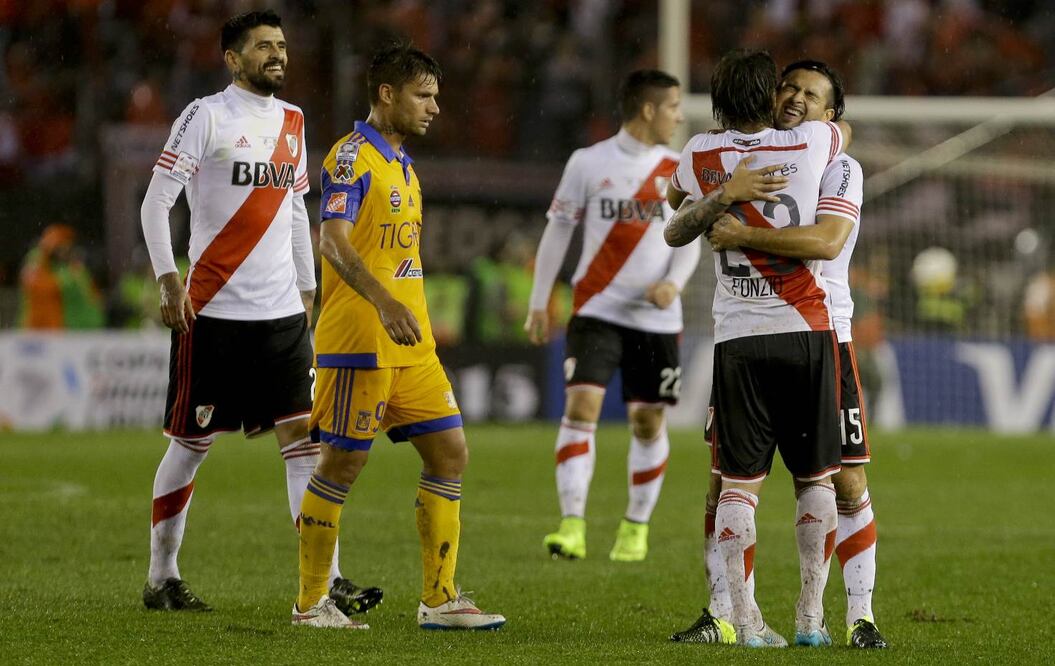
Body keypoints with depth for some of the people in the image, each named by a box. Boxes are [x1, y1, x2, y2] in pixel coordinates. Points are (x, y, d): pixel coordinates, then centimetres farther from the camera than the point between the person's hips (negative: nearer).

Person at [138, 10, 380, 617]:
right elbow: (156, 202, -8)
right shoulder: (206, 116, -6)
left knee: (304, 436, -3)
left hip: (281, 313, 5)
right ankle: (161, 579, 13)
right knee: (191, 443, 2)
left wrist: (307, 289, 20)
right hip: (212, 310, -5)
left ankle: (325, 578, -6)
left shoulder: (292, 122, 14)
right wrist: (169, 281, -16)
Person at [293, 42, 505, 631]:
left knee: (451, 453, 4)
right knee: (343, 465, -4)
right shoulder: (353, 157, -10)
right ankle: (311, 603, 6)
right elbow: (334, 243, -22)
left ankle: (441, 599, 7)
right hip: (358, 342, -9)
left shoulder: (403, 164, 18)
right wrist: (384, 303, -36)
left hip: (412, 345, 9)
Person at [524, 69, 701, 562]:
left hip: (656, 316, 3)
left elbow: (691, 240, 8)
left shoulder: (678, 172, 6)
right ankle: (572, 526, -19)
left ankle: (636, 526, 21)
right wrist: (538, 304, 3)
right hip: (597, 311, -3)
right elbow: (558, 230, 4)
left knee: (648, 420, 5)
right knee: (581, 405, -16)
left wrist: (674, 283, -12)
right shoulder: (588, 163, -1)